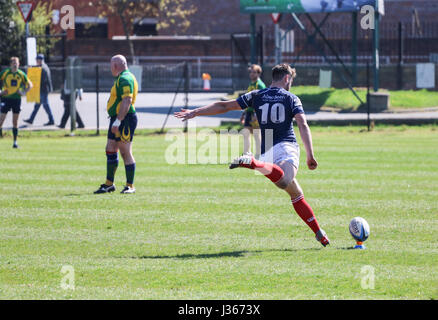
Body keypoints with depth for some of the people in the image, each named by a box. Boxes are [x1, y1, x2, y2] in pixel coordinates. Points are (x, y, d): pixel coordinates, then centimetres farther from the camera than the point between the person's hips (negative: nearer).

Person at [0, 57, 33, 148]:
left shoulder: (21, 74, 3)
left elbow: (30, 85, 13)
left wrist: (24, 92, -2)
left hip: (16, 99, 2)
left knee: (15, 122, 5)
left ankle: (15, 142, 10)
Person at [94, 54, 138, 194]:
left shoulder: (125, 79, -16)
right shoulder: (122, 78, 18)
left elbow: (127, 101, -24)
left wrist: (117, 121, -27)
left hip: (125, 120, -11)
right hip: (117, 120, 11)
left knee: (126, 153, -7)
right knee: (110, 151, 11)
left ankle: (130, 186, -2)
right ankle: (109, 184, 17)